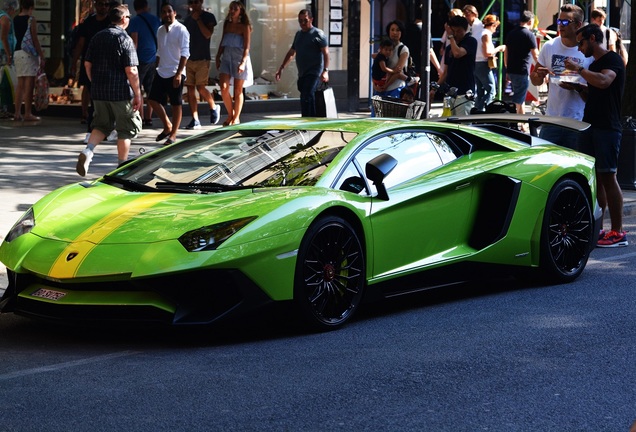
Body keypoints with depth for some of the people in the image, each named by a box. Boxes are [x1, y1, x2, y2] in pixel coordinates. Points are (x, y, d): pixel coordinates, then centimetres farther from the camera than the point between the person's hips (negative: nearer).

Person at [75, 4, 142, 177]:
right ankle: (122, 167, 13)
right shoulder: (125, 39, -12)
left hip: (99, 91, 6)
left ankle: (87, 152, -5)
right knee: (126, 129, 9)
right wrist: (138, 95, -9)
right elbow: (131, 71, -16)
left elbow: (87, 64, 11)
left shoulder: (97, 38, 7)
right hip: (121, 92, -5)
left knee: (101, 125, 18)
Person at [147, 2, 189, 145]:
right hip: (161, 72, 7)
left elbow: (184, 53, -15)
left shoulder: (181, 30, -10)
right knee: (153, 99, 4)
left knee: (176, 104, 1)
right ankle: (167, 126, 22)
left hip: (175, 73, -7)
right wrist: (156, 68, 14)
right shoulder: (160, 30, 10)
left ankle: (173, 134, 10)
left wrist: (179, 73, -20)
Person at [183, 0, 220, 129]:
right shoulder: (188, 19, 15)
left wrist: (197, 19, -12)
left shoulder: (208, 17, -1)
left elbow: (208, 34, -14)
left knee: (200, 87, -14)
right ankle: (195, 120, 2)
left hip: (202, 58, -5)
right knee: (190, 88, -1)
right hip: (189, 58, 5)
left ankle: (214, 108, 13)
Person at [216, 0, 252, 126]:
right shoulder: (227, 25, 10)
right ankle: (230, 114, 7)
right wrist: (218, 57, 10)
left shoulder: (244, 27, -4)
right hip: (226, 58, 4)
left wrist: (243, 62, -19)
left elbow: (246, 47, -9)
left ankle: (236, 118, 14)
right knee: (224, 88, -11)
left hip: (239, 58, -4)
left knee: (238, 91, 4)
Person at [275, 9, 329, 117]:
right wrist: (281, 68, 21)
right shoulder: (298, 34, 20)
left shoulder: (318, 34, -3)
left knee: (306, 97, -21)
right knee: (305, 98, 7)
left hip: (314, 73, -8)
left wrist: (325, 71, -20)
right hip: (302, 74, 8)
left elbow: (326, 53, -9)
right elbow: (291, 53, 27)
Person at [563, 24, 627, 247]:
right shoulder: (593, 65, 21)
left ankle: (618, 232, -9)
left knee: (607, 176, -10)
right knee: (594, 177, 6)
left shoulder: (613, 60, -6)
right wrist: (577, 87, 10)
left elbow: (603, 82, -26)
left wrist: (579, 69, -16)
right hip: (590, 126, 9)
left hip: (607, 127, -9)